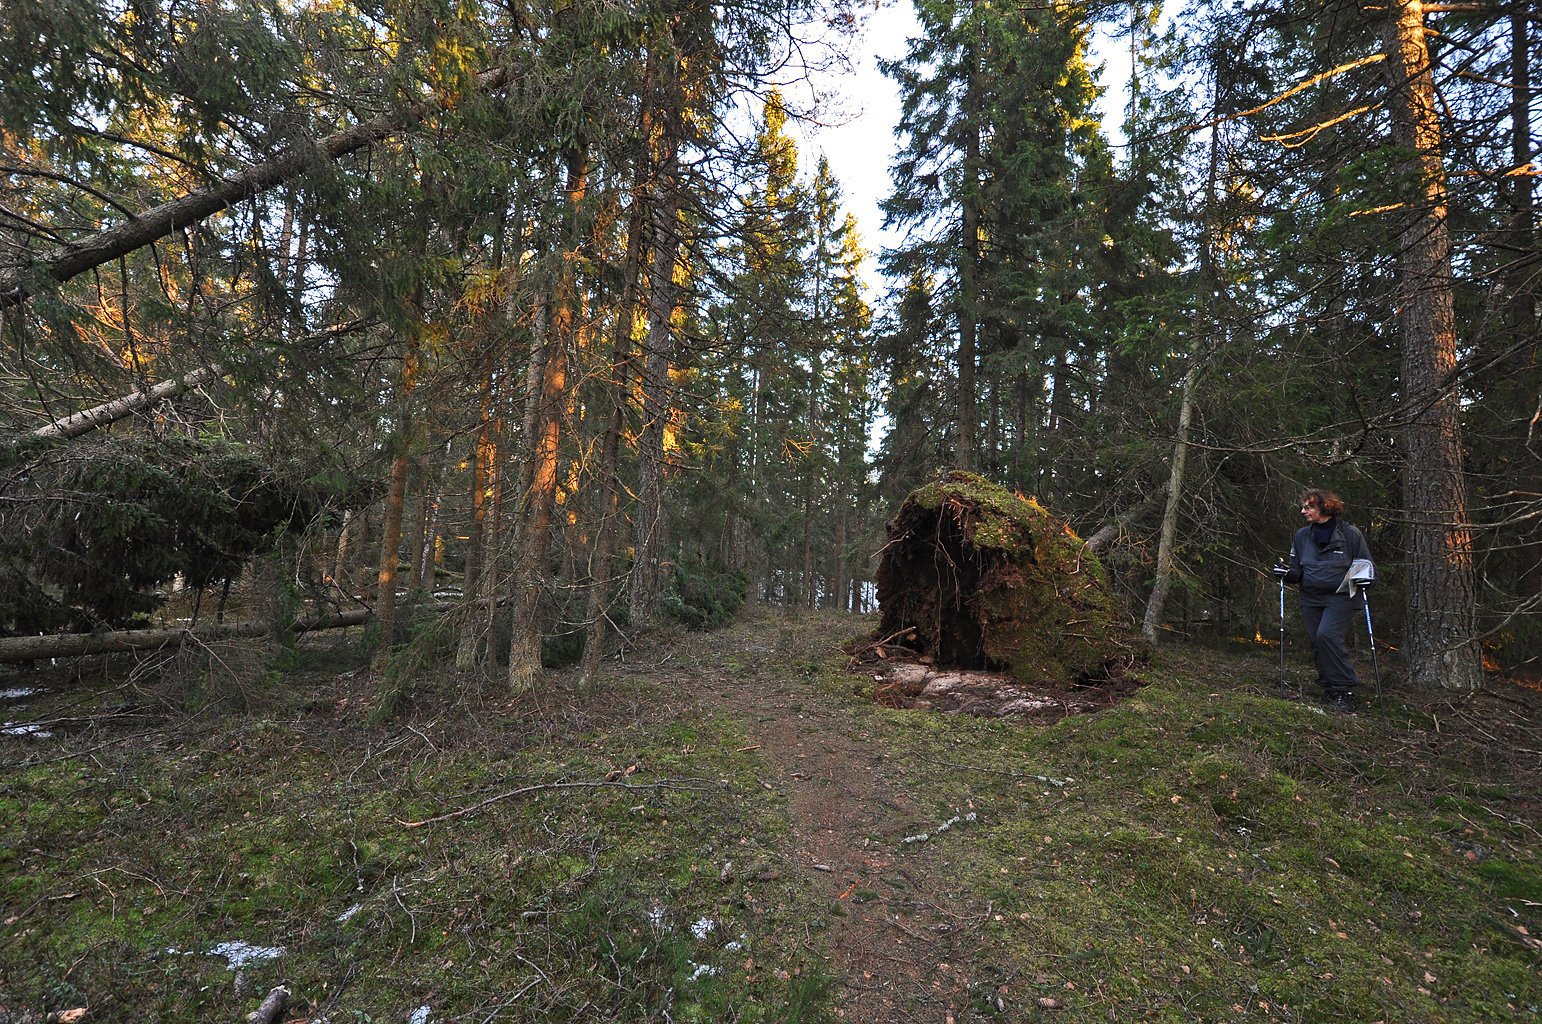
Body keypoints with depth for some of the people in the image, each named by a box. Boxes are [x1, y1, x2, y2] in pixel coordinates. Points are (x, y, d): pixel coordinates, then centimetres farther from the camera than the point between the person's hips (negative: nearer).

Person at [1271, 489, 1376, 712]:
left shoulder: (1351, 534, -3)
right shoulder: (1302, 535, 8)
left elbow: (1367, 566, 3)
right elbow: (1297, 570, 15)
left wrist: (1363, 578, -18)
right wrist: (1287, 572, -7)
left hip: (1341, 597, -5)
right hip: (1311, 598, 5)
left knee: (1327, 635, -21)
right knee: (1317, 642, 5)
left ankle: (1345, 691, -10)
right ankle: (1330, 691, 18)